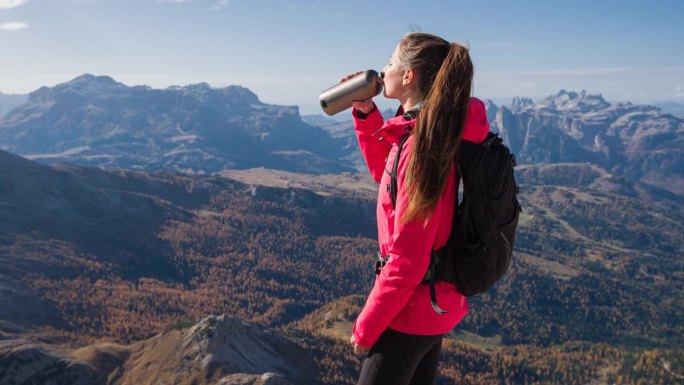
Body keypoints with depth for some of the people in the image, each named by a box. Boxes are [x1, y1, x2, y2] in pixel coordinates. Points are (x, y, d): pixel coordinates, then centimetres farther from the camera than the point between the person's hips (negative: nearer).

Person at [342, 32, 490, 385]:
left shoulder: (424, 144, -26)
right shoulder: (434, 132, 2)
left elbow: (406, 259, -26)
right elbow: (385, 175, 20)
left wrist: (366, 326, -14)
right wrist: (365, 114, 8)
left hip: (412, 309, -9)